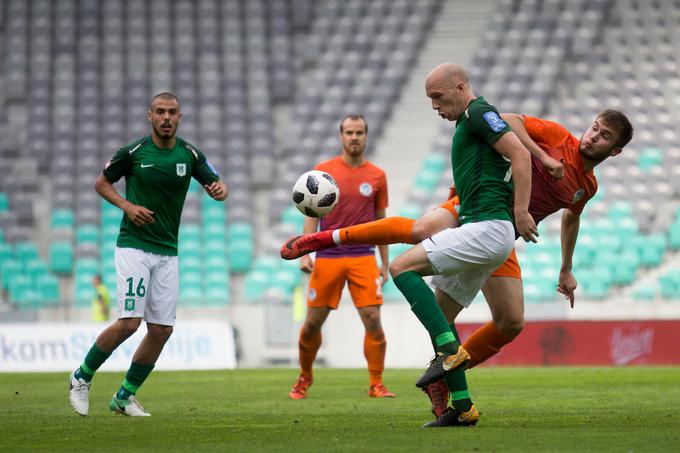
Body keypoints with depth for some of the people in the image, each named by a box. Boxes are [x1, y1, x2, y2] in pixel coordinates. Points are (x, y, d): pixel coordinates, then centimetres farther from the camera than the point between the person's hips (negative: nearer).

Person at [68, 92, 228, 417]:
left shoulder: (190, 155, 2)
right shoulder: (133, 152, -6)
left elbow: (217, 185, 8)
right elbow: (101, 183, 6)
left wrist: (219, 190, -16)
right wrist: (127, 206, -10)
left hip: (167, 252, 4)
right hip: (134, 246, -4)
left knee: (162, 329, 0)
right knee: (130, 322, -16)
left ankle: (125, 396, 15)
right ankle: (82, 377, 5)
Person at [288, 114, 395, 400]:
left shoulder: (377, 176, 7)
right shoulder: (323, 171, 3)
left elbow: (380, 222, 13)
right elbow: (311, 216, 5)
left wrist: (385, 263, 11)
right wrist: (305, 253, -6)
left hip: (363, 258, 0)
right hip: (327, 257, 0)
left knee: (373, 320, -10)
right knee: (313, 322, 3)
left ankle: (376, 384, 0)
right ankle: (304, 378, 24)